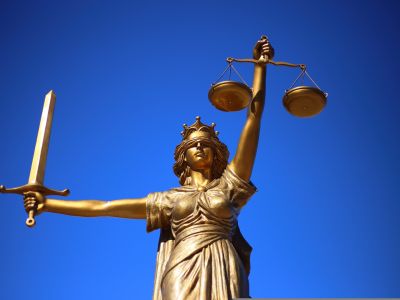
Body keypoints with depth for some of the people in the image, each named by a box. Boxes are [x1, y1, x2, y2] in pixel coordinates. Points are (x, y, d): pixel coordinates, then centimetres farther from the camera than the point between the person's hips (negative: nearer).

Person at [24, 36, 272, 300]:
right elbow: (102, 207, 23)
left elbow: (254, 117, 14)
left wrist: (260, 65, 14)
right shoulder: (168, 199, 21)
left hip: (221, 275, 0)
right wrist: (46, 204, 22)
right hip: (182, 278, 0)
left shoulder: (228, 186, 17)